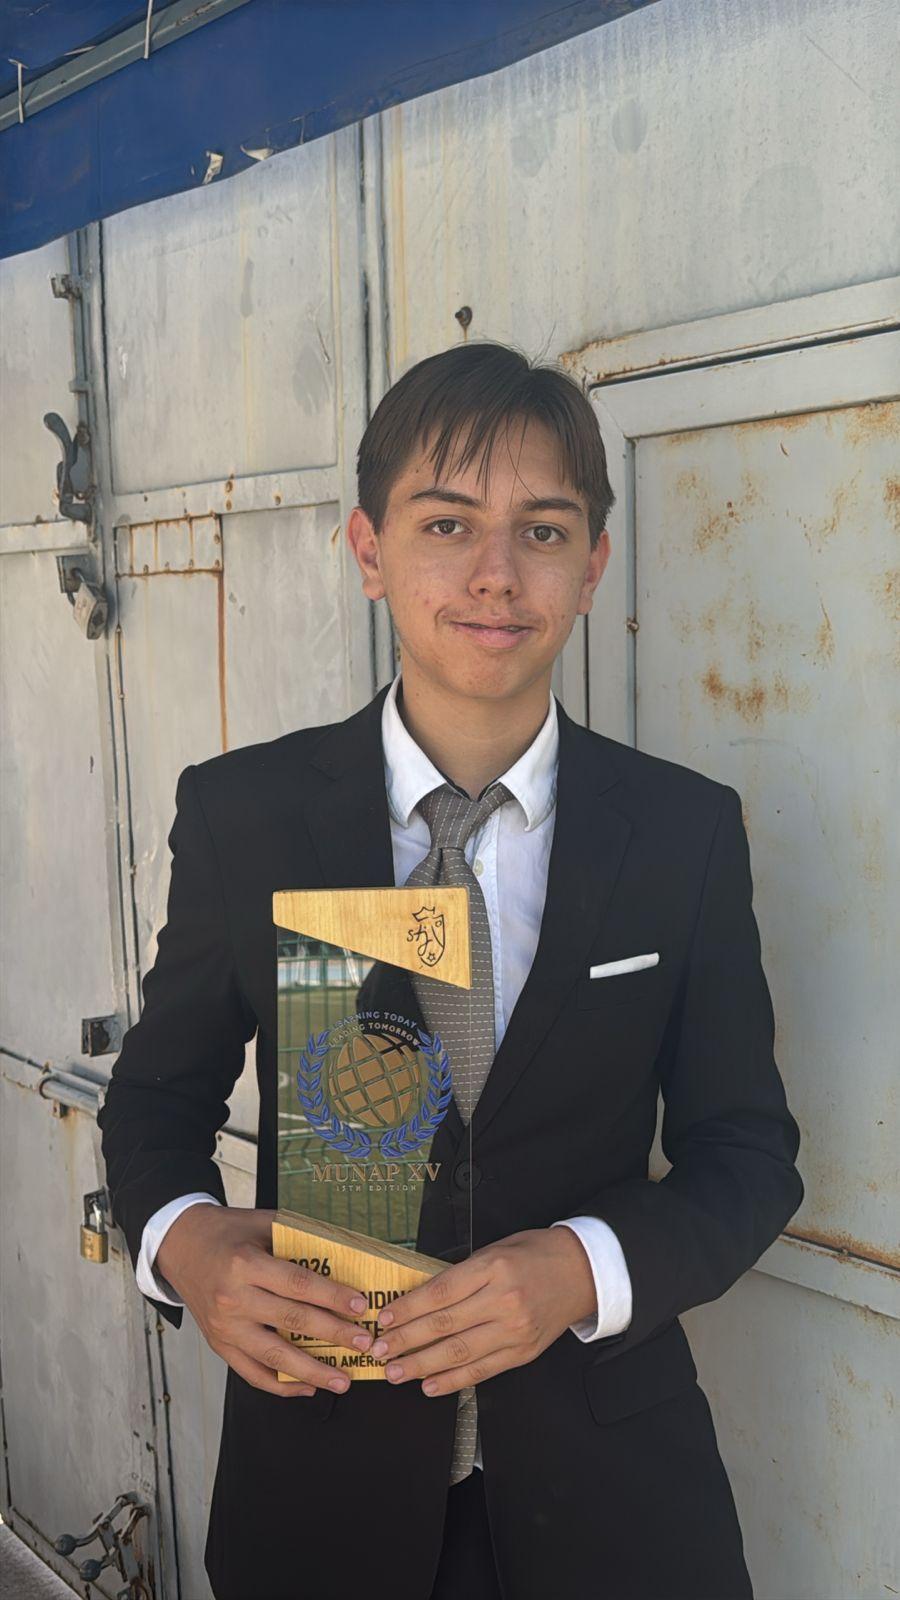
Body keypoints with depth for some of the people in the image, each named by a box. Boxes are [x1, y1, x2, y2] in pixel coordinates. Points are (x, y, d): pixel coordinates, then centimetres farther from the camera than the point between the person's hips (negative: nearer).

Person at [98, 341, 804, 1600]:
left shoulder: (690, 831, -7)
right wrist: (181, 1239, -18)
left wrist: (586, 1268, -20)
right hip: (317, 1465, 1)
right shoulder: (239, 812, -8)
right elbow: (158, 1094, 2)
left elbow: (748, 1149, -2)